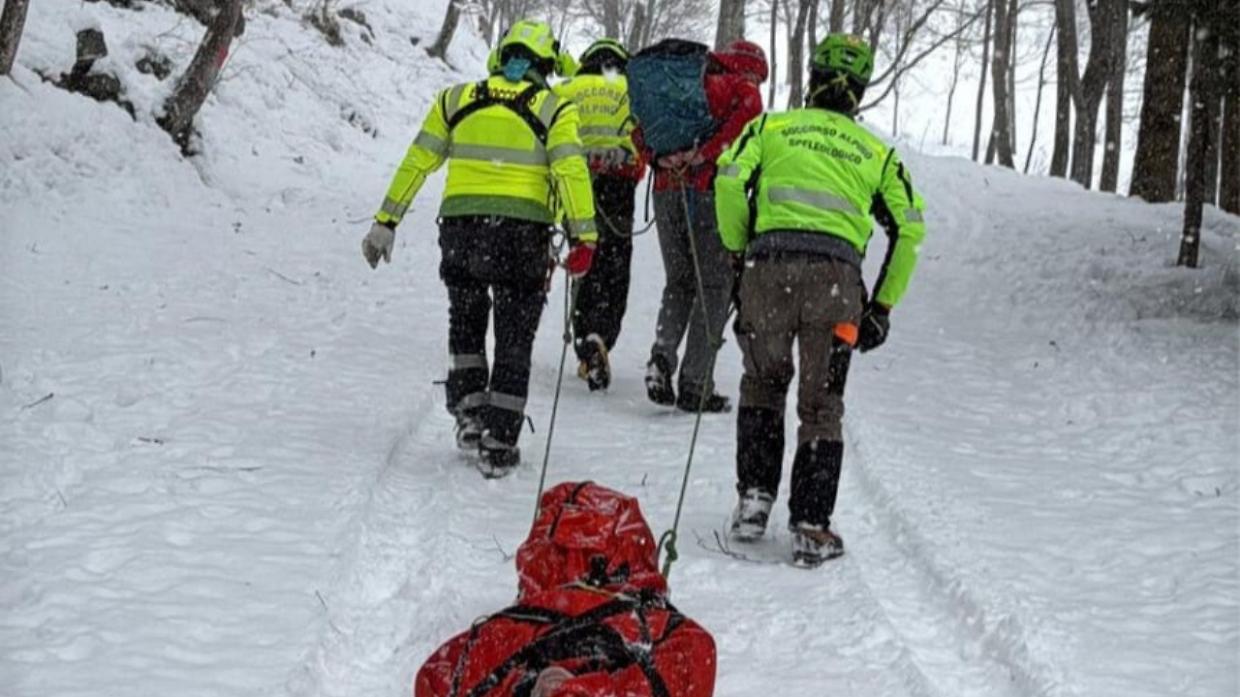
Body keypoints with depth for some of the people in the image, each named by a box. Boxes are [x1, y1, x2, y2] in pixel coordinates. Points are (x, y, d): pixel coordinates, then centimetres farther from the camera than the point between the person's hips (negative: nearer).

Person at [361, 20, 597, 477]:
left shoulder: (457, 99, 10)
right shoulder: (554, 109, 3)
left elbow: (416, 162, 9)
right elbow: (571, 171, -10)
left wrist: (386, 222, 13)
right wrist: (584, 238, -12)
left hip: (461, 225, 2)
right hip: (523, 233, -2)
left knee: (466, 322, 25)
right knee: (514, 341, 9)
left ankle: (469, 413, 15)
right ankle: (498, 445, 7)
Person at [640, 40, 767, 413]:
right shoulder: (740, 87, 4)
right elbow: (750, 107, -20)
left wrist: (662, 158, 3)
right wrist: (707, 153, -18)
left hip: (667, 191, 5)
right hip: (710, 193, -5)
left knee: (678, 282, 18)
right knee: (715, 286, 3)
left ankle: (662, 356, -5)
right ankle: (695, 384, -2)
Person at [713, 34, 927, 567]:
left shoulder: (773, 126, 17)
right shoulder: (877, 151, 21)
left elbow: (730, 180, 1)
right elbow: (909, 227, 14)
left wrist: (738, 249, 14)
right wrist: (882, 305, 18)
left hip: (770, 262, 0)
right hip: (838, 273, 0)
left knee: (762, 383, 21)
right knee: (822, 404, 9)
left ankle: (755, 494, 12)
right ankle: (811, 527, 5)